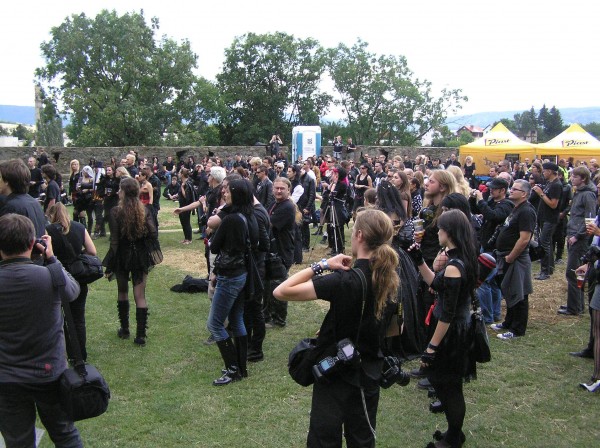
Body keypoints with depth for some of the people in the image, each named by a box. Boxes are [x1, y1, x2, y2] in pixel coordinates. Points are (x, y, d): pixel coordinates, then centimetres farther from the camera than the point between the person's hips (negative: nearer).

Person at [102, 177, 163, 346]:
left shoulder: (116, 212, -13)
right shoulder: (145, 211, -5)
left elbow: (114, 241, -14)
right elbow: (153, 233, -12)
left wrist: (109, 266, -8)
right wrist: (153, 254, 4)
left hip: (122, 256, -2)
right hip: (141, 256, 2)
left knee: (122, 292, 19)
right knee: (140, 296, 4)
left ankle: (124, 330, 28)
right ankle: (141, 335, 4)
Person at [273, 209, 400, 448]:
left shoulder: (346, 281, -26)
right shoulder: (389, 279, -6)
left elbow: (281, 291, -29)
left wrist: (322, 265, -21)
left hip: (336, 374, -6)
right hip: (369, 374, 6)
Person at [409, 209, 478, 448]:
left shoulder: (454, 267, -26)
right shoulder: (464, 260, 3)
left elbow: (447, 314, -25)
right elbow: (436, 284, 15)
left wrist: (431, 348, -20)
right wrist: (420, 261, 6)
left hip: (451, 334, -10)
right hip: (460, 329, 10)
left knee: (449, 388, 9)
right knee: (445, 384, 23)